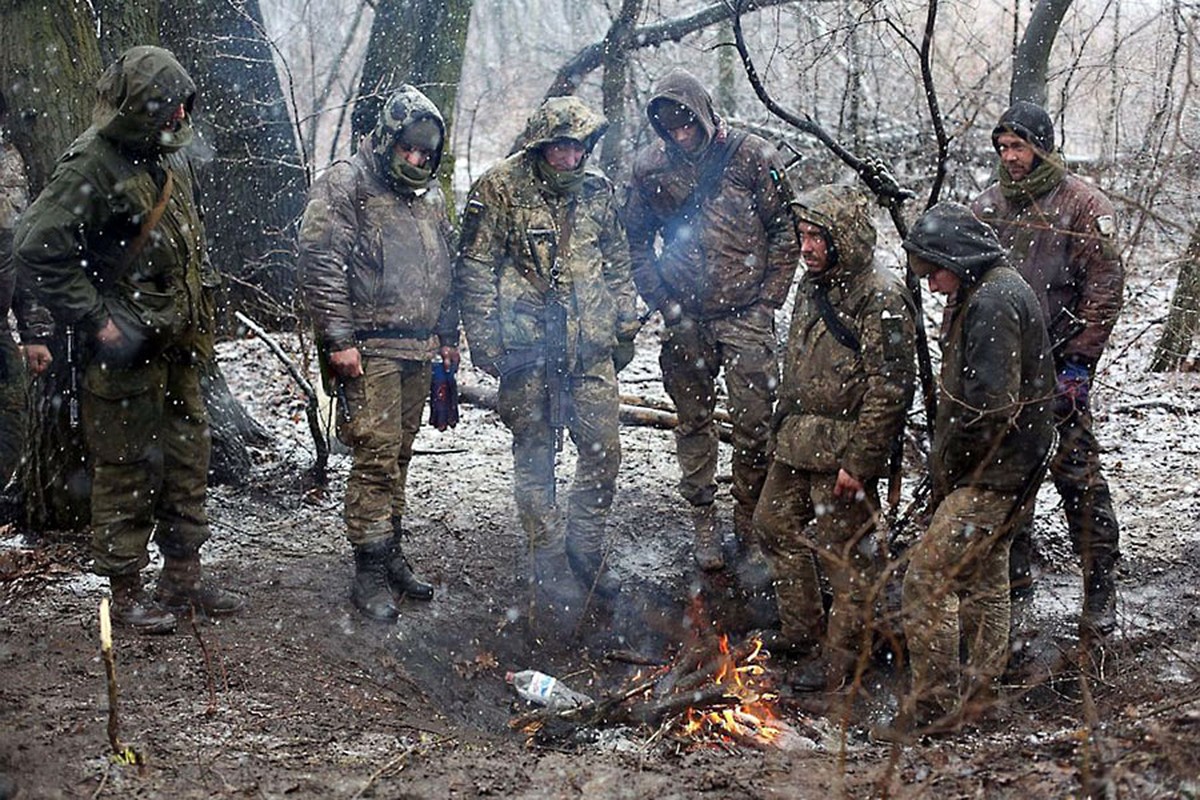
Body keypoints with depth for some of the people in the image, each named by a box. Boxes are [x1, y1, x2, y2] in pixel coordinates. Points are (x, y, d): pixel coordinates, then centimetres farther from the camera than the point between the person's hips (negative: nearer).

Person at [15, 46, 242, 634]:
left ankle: (183, 577, 27)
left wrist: (199, 302, 15)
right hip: (126, 350, -8)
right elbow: (38, 248, -23)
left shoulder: (170, 158, 10)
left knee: (186, 460, 14)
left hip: (176, 345, 9)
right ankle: (125, 593, 13)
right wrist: (97, 321, -21)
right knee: (129, 470, 0)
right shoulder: (93, 166, -17)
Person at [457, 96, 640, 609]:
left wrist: (625, 329, 15)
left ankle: (586, 551, 23)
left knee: (603, 450, 4)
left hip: (591, 347, 4)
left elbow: (617, 265, 18)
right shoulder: (500, 189, -6)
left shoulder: (597, 190, 8)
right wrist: (484, 339, -9)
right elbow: (475, 269, -5)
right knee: (535, 455, 5)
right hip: (527, 347, -4)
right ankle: (550, 562, 17)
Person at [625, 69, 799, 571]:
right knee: (693, 421, 9)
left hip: (746, 317, -2)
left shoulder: (751, 156, -4)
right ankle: (703, 521, 22)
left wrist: (766, 302, -4)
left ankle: (750, 518, 17)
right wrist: (663, 304, 2)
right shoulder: (650, 168, 2)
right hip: (686, 322, 2)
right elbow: (638, 243, 12)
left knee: (755, 424, -1)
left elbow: (786, 230, 0)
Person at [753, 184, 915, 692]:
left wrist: (859, 462, -21)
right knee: (775, 524, 19)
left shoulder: (882, 298, -18)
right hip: (797, 443, 10)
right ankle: (801, 631, 35)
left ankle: (841, 658, 16)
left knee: (842, 553, 1)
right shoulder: (812, 287, 10)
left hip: (842, 453, -10)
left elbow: (888, 390, -20)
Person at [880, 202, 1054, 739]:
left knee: (928, 578, -10)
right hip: (1004, 474, 11)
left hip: (992, 476, -11)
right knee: (984, 583, 20)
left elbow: (989, 405, -25)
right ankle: (978, 690, 34)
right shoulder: (991, 293, 14)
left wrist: (949, 469, -12)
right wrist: (946, 471, 13)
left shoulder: (992, 302, -19)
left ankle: (935, 705, -4)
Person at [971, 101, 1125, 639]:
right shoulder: (986, 207, 11)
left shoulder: (1083, 206, -3)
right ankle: (1013, 572, 26)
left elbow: (1104, 289, -6)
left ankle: (1100, 588, 3)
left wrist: (1078, 361, -12)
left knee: (1076, 474, -7)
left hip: (1056, 367, -5)